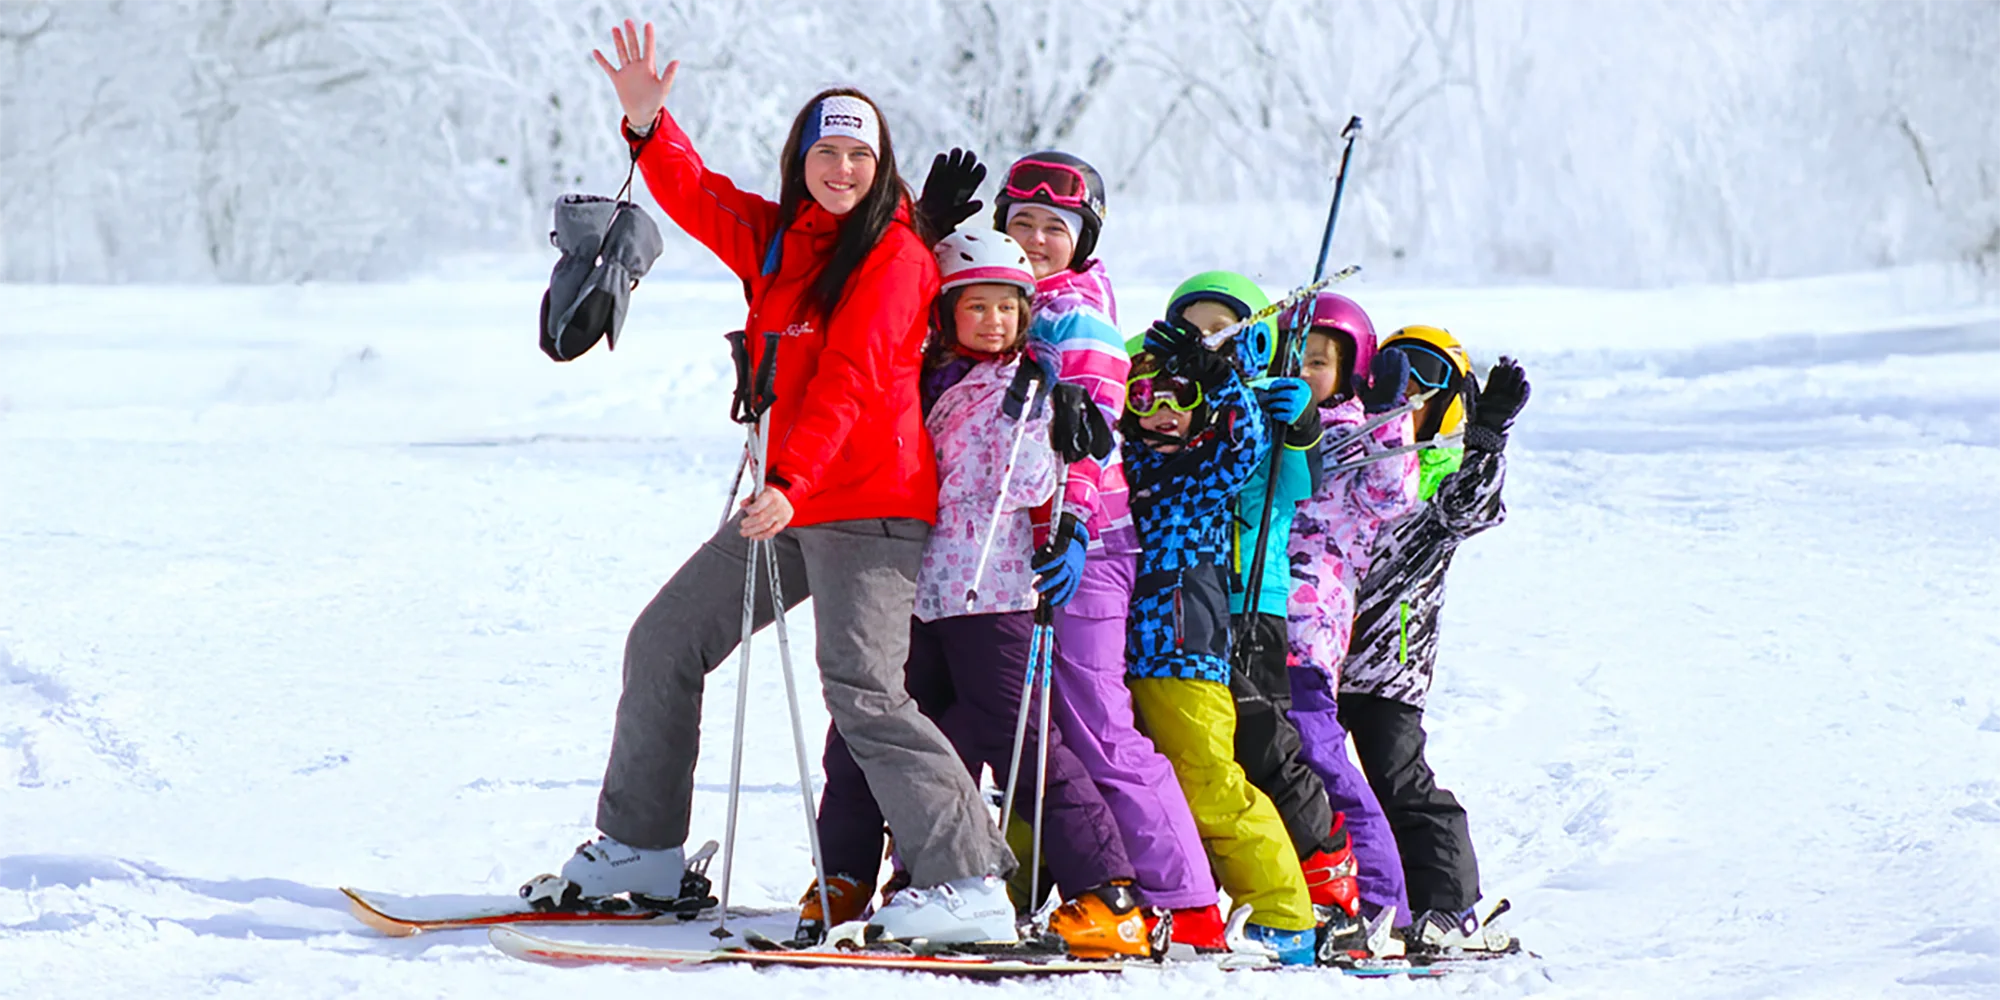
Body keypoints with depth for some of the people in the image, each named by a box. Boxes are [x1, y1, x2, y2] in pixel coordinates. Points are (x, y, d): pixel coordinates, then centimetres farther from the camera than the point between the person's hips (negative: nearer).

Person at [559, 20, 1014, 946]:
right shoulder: (774, 240, 12)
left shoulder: (895, 256, -11)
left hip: (868, 507, -9)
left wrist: (790, 482, -32)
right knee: (664, 642, 14)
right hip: (784, 501, 9)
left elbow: (849, 383, -21)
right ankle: (640, 849, 25)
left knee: (861, 688, -20)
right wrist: (646, 122, -3)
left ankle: (970, 884, -23)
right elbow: (695, 196, 15)